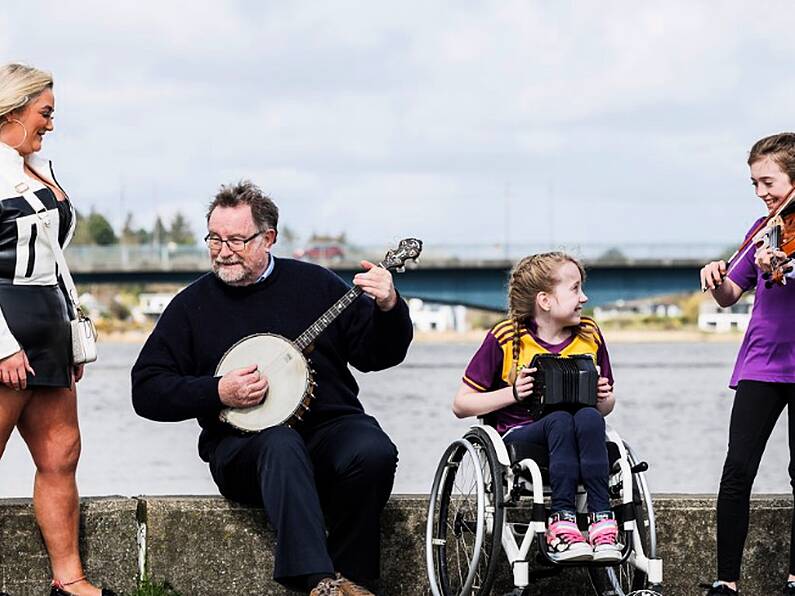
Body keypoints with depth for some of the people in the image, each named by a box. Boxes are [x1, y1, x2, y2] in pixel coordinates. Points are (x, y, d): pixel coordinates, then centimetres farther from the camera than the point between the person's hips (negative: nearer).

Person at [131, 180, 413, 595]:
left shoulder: (314, 283, 11)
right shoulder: (193, 304, 8)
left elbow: (379, 355, 11)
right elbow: (146, 391, 4)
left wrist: (389, 309, -10)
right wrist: (218, 393, -10)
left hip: (331, 427, 2)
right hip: (242, 443, -2)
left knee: (372, 452, -31)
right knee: (281, 446, -37)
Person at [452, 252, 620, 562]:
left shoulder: (589, 335, 9)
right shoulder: (505, 338, -2)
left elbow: (605, 407, 22)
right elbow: (461, 405, 1)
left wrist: (602, 400, -3)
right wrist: (513, 393, -13)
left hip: (569, 443, 3)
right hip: (518, 436, -3)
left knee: (589, 417, -32)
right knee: (560, 421, -34)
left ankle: (601, 519, -36)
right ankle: (561, 520, -39)